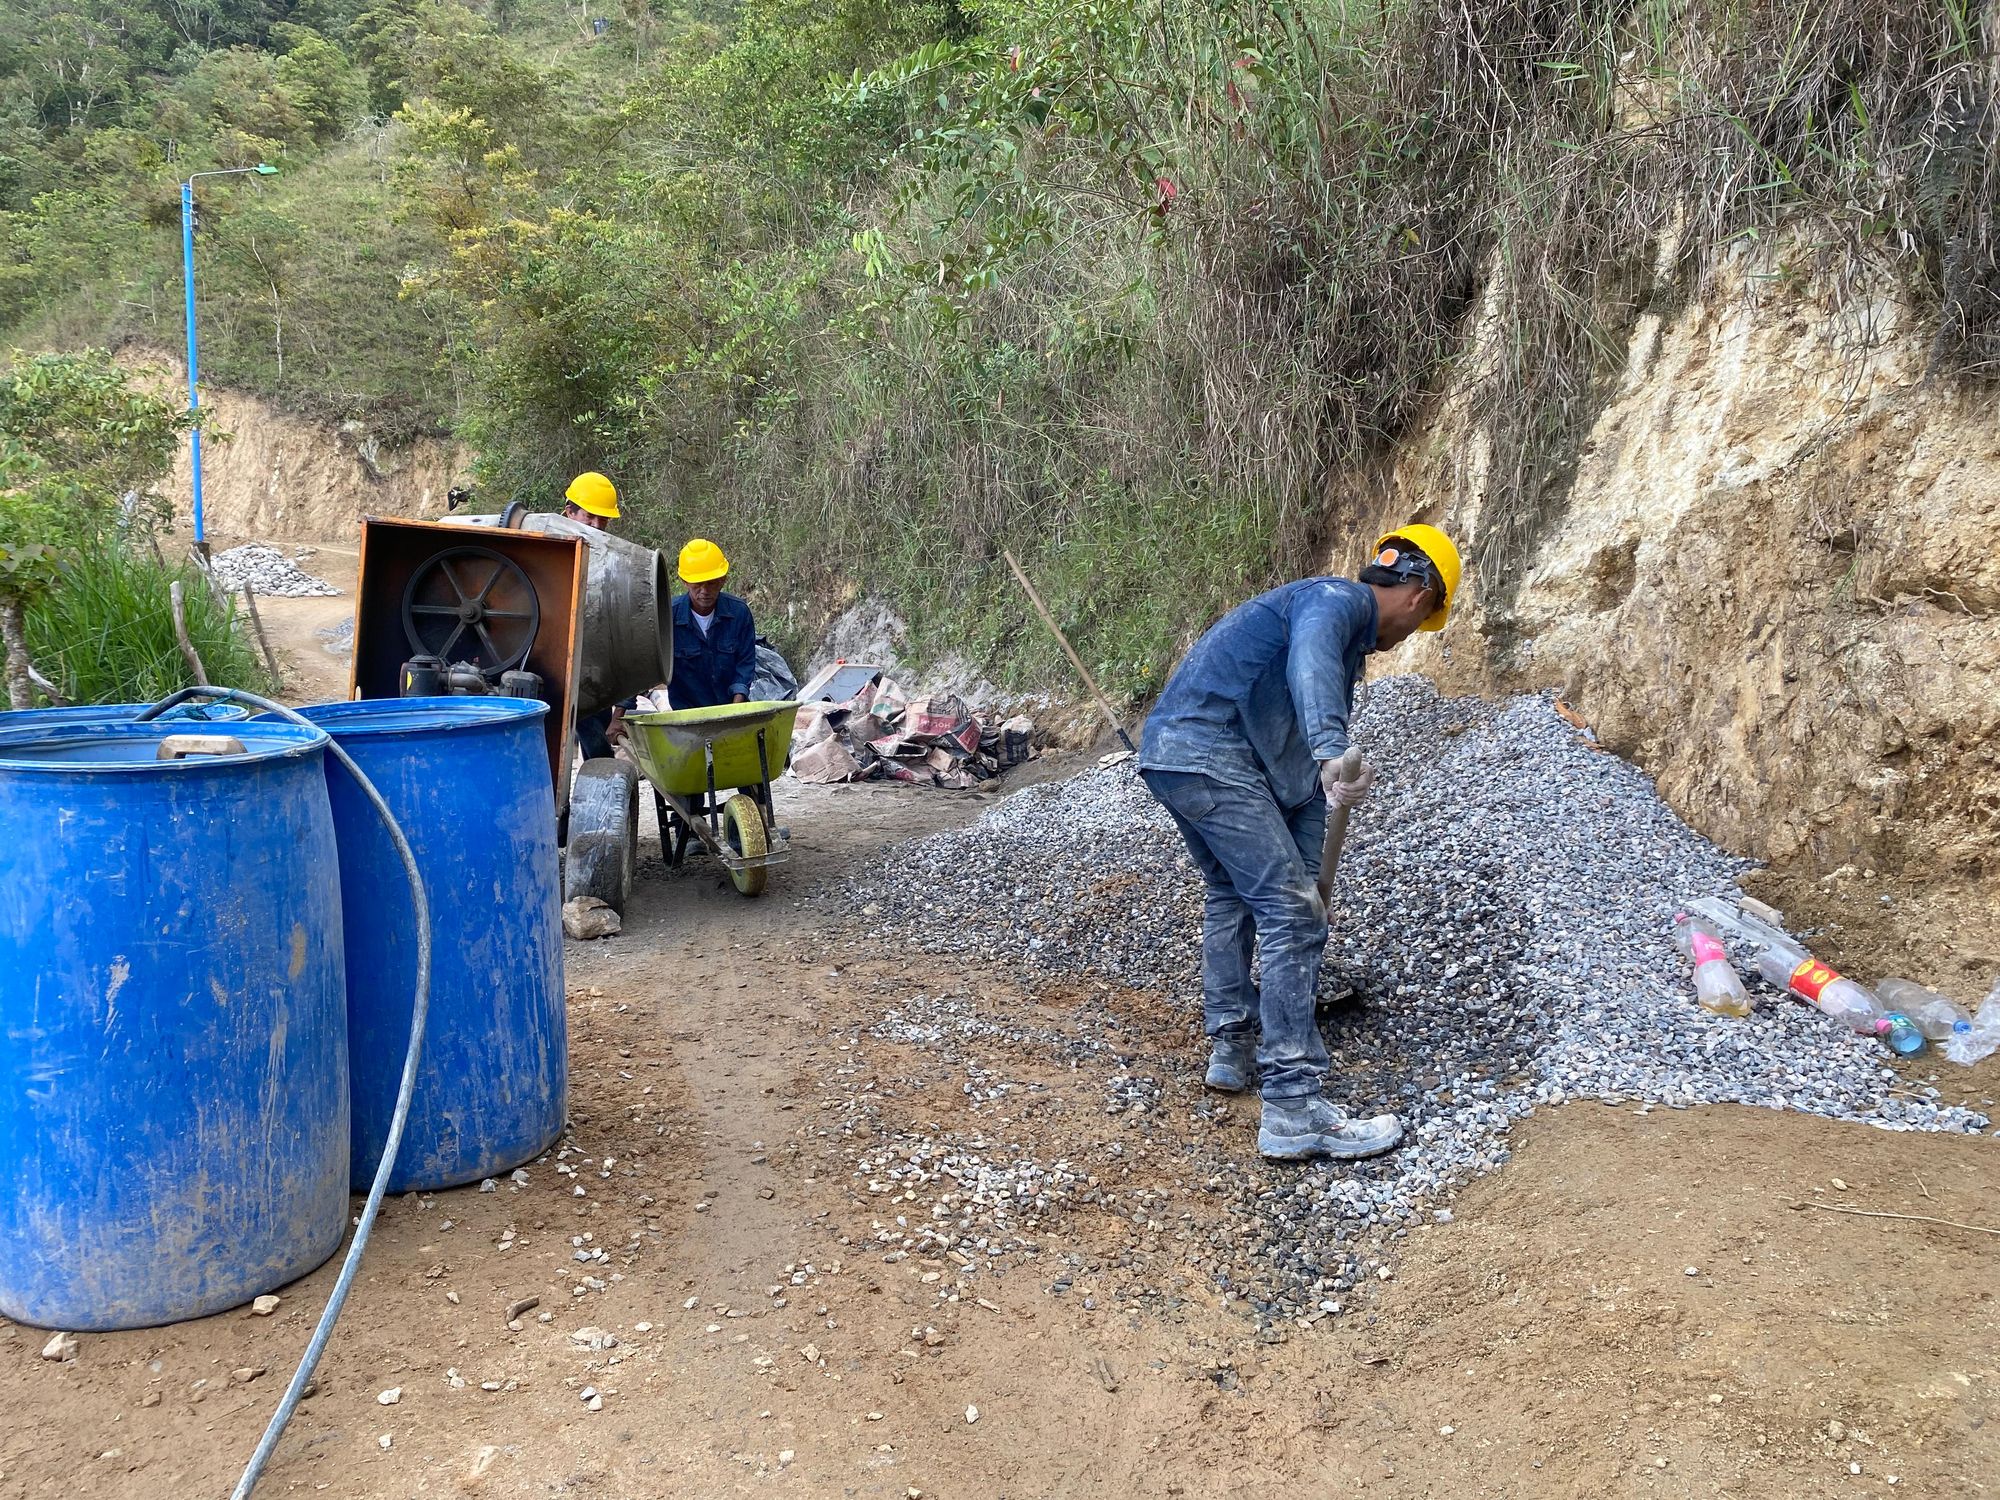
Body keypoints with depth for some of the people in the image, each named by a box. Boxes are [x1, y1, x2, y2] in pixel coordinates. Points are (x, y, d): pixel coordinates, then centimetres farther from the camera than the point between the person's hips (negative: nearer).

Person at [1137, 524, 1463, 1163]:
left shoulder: (1349, 646, 27)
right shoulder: (1339, 599, -2)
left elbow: (1302, 784, 29)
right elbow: (1308, 656, -30)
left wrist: (1304, 877, 30)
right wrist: (1332, 749, -46)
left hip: (1168, 751, 11)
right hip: (1210, 752, -11)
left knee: (1230, 892, 27)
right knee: (1290, 916, -9)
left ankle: (1231, 1048, 36)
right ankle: (1294, 1110, -7)